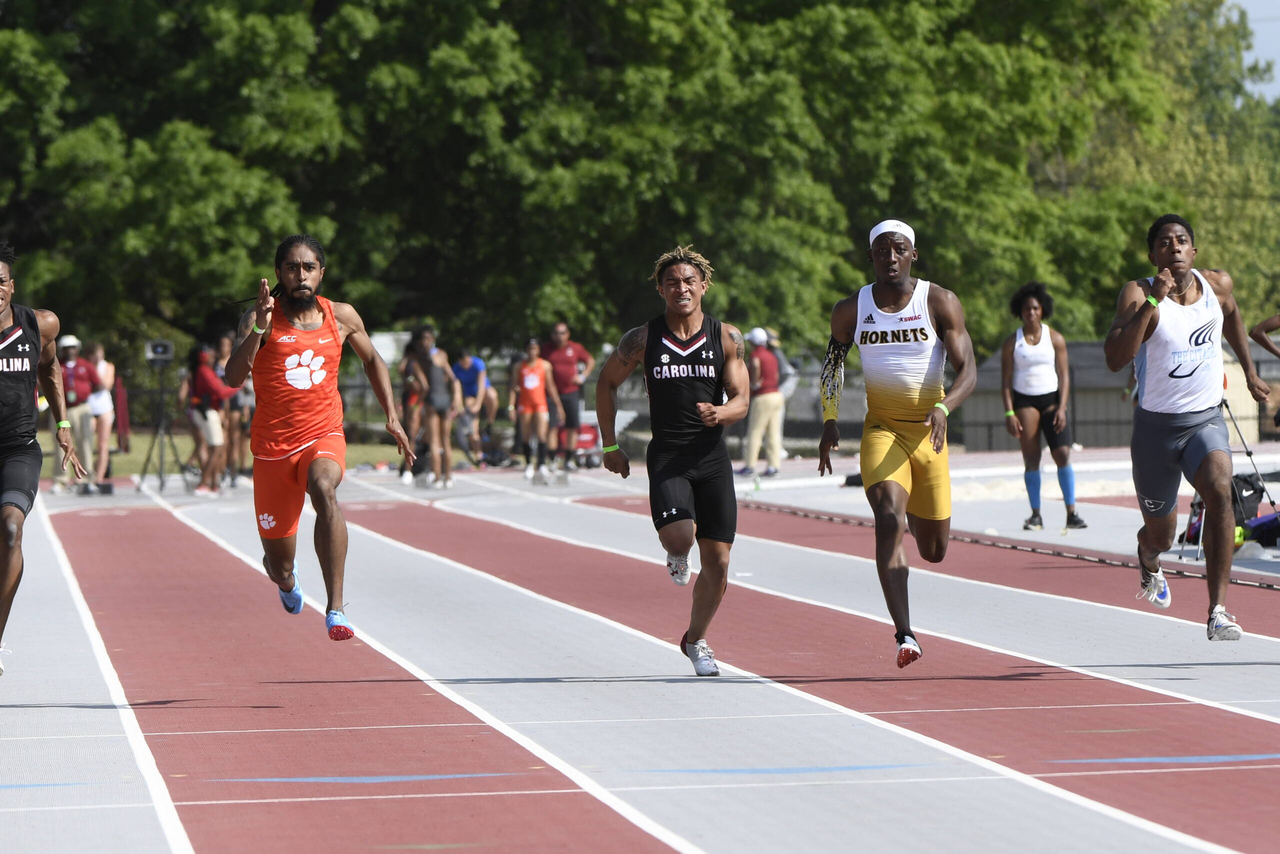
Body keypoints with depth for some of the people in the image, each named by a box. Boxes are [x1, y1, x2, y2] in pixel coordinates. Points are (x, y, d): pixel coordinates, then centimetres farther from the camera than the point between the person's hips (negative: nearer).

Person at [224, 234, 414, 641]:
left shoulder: (341, 317, 2)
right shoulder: (260, 317, -7)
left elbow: (372, 360, 22)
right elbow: (233, 377, -21)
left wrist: (392, 417, 13)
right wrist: (258, 330, -34)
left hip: (324, 437, 0)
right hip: (273, 445, 0)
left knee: (324, 489, -37)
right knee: (279, 567, 9)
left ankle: (335, 609, -39)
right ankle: (287, 581, 52)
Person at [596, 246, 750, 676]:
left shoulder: (727, 338, 1)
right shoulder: (643, 339, -1)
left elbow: (741, 401, 1)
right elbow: (606, 383, 12)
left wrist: (720, 413, -23)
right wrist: (610, 446, 10)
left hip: (712, 455, 2)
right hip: (666, 456, -2)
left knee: (718, 560, 2)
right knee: (678, 536, -27)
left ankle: (696, 640, 24)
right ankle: (676, 557, 13)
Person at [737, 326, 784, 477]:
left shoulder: (755, 354, -9)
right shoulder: (772, 356, 15)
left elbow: (755, 364, -31)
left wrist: (755, 384, -19)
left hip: (762, 397, -8)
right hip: (777, 395, 8)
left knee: (754, 432, 0)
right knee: (774, 433, 6)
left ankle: (750, 465, 2)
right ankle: (774, 465, 4)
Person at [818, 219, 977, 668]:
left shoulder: (940, 303, -7)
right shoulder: (851, 311, -1)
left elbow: (968, 370, -10)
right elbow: (832, 363, 17)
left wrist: (944, 407, -30)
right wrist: (829, 422, 7)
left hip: (928, 431, 0)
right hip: (881, 428, 0)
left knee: (934, 551, 9)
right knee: (889, 518, -26)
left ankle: (916, 519, 50)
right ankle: (904, 635, -31)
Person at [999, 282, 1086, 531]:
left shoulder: (1055, 339, 4)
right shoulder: (1012, 343, 3)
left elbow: (1064, 375, 2)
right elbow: (1006, 380, 2)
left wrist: (1062, 407, -8)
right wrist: (1009, 412, -7)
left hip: (1051, 399, 0)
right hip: (1025, 401, 0)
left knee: (1062, 454, -10)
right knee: (1031, 459, -5)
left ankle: (1071, 513, -8)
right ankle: (1036, 515, 0)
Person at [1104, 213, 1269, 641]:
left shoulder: (1218, 284, -2)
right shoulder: (1138, 293, -15)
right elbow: (1115, 358, -30)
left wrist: (1250, 372, 26)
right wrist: (1152, 302, -36)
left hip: (1206, 421, 2)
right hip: (1156, 426, -2)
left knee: (1219, 490, -29)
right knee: (1161, 533, 12)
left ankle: (1218, 609, -28)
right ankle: (1148, 559, 54)